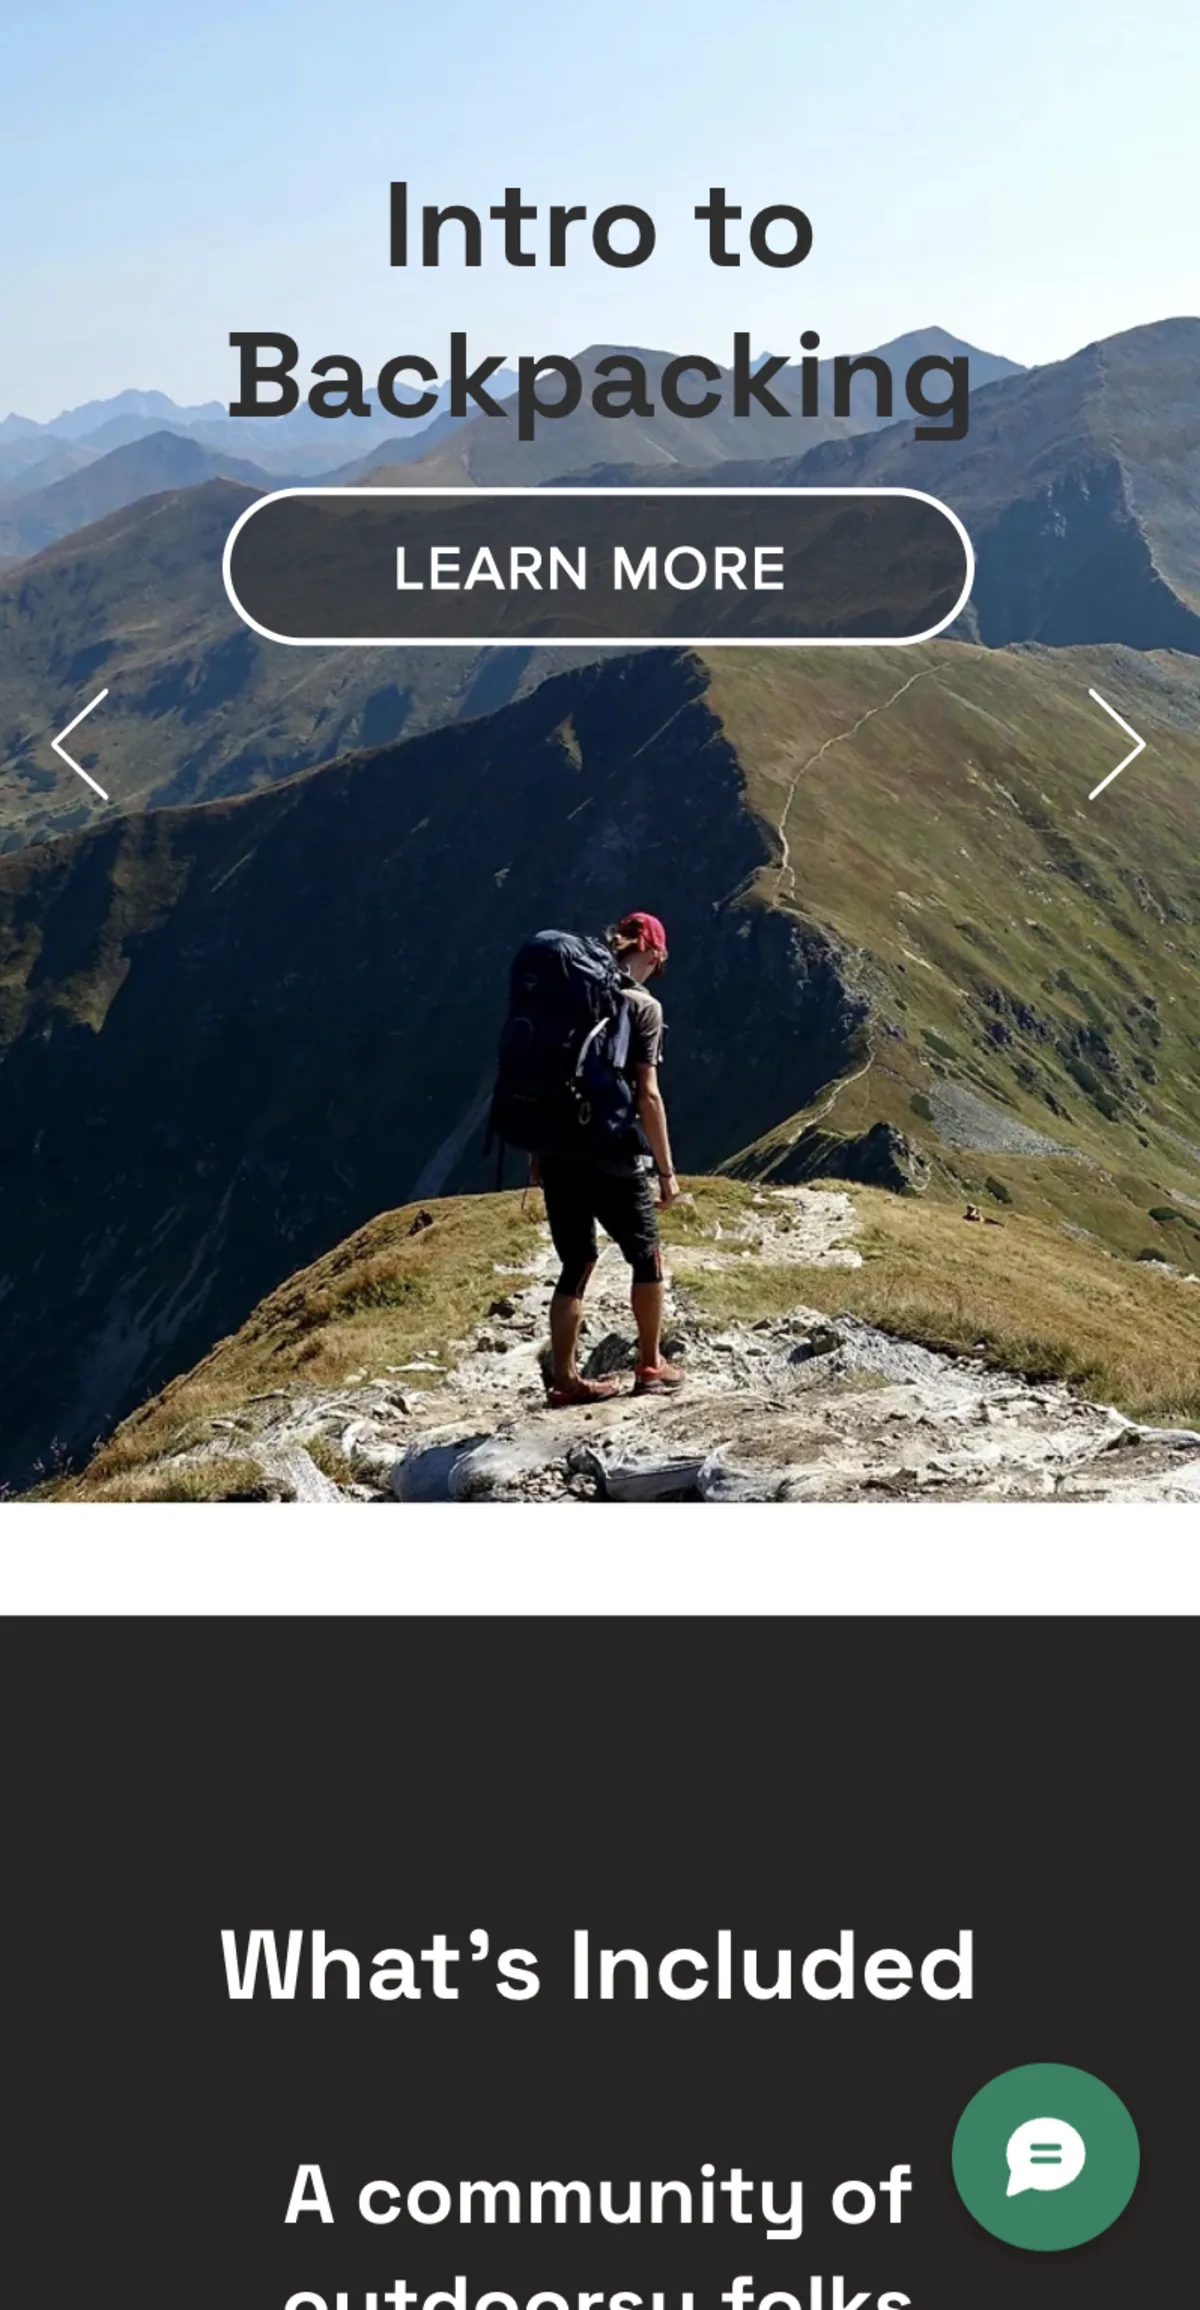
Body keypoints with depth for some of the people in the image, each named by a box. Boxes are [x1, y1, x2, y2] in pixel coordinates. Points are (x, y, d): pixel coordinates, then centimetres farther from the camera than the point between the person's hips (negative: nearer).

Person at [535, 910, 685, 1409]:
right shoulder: (642, 1007, -8)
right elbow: (647, 1094, -12)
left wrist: (538, 1151, 18)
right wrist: (666, 1170, -6)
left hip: (559, 1152, 5)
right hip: (614, 1158, -5)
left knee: (576, 1262, 14)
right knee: (646, 1258, 14)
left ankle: (565, 1379, 12)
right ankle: (651, 1366, 22)